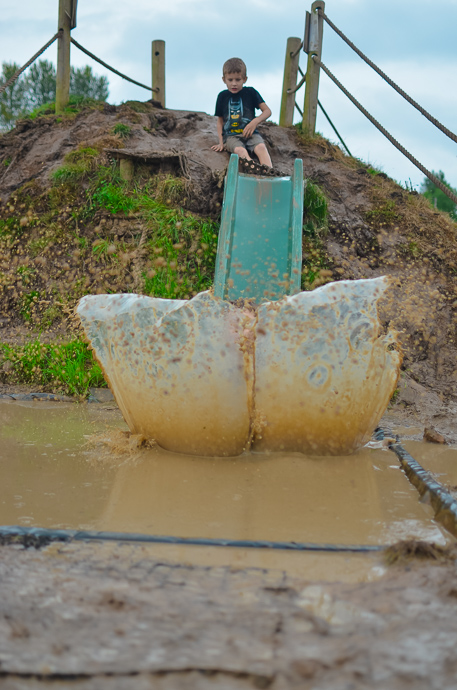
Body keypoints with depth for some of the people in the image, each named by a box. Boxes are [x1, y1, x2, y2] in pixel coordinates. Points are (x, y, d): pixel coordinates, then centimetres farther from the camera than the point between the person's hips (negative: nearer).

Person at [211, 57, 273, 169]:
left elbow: (267, 111, 6)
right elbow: (220, 121, 19)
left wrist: (255, 122, -13)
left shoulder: (250, 92, 9)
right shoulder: (223, 96, 13)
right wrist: (221, 142, 6)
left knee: (261, 148, -34)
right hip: (231, 135, 0)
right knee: (240, 150, -35)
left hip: (250, 133, 0)